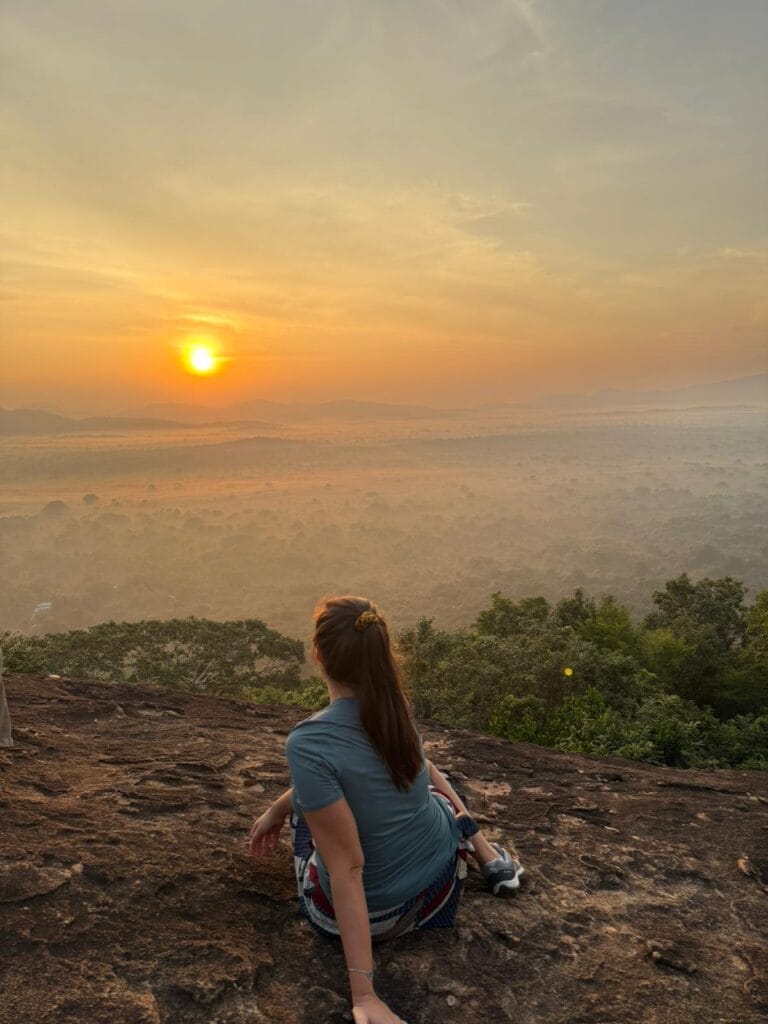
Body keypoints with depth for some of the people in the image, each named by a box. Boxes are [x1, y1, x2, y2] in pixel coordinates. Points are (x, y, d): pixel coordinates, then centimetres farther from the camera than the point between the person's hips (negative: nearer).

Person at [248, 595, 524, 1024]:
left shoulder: (308, 742, -31)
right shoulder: (395, 704, -10)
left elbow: (348, 868, -28)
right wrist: (276, 810, 18)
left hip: (377, 910, -4)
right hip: (442, 877, 5)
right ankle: (485, 852, 25)